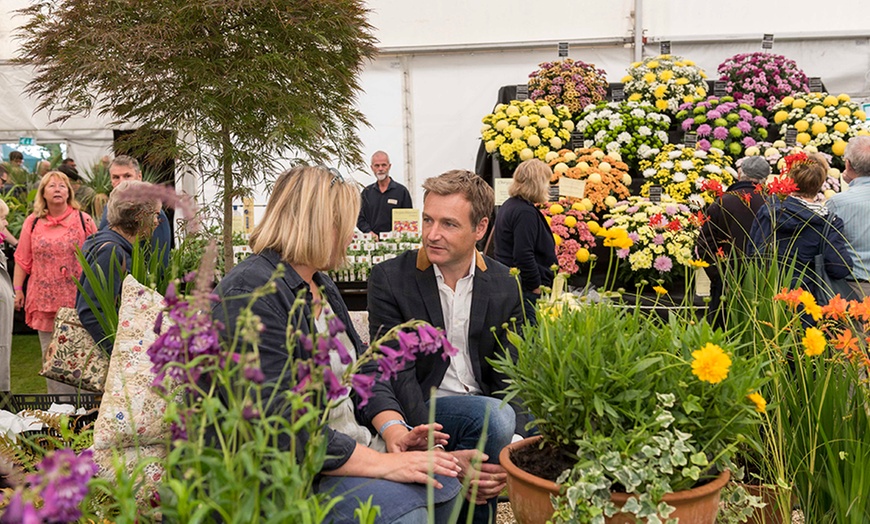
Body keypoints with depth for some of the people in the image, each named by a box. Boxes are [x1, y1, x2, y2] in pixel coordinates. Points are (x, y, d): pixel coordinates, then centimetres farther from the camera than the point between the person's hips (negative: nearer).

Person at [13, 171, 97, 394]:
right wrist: (17, 289, 5)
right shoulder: (33, 222, 7)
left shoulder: (83, 220, 0)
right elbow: (22, 259, 10)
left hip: (77, 299, -2)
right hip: (44, 299, 3)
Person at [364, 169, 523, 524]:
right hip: (420, 410, -4)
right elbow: (397, 374, -13)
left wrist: (509, 452, -17)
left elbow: (511, 376, 1)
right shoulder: (390, 279, -8)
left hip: (486, 410, 5)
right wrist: (448, 458, -27)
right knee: (496, 417, -31)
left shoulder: (504, 285, 2)